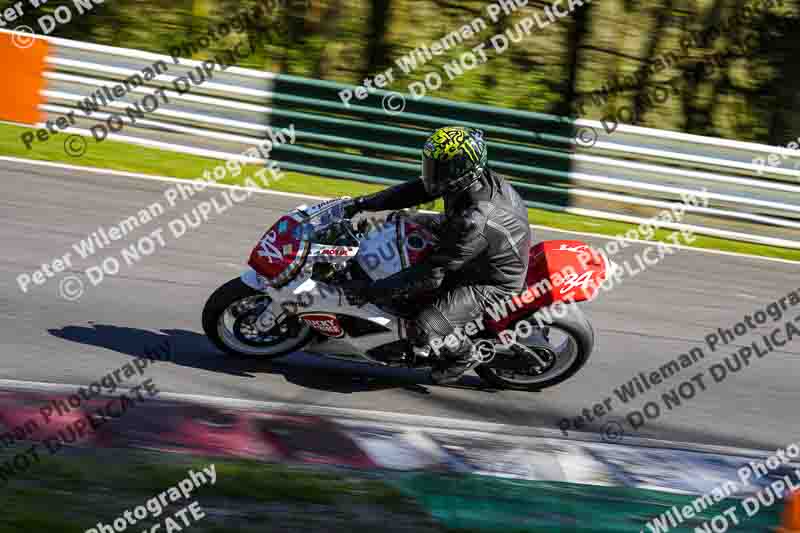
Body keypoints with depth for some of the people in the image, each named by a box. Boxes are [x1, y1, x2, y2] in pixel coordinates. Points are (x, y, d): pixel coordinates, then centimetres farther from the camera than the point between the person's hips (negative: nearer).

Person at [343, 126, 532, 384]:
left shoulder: (475, 223, -40)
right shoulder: (475, 176, -17)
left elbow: (432, 273, -34)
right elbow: (417, 190, -6)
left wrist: (378, 289, -28)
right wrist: (364, 203, -9)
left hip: (492, 283, -9)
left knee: (427, 328, -21)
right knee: (415, 223, 18)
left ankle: (464, 354, 13)